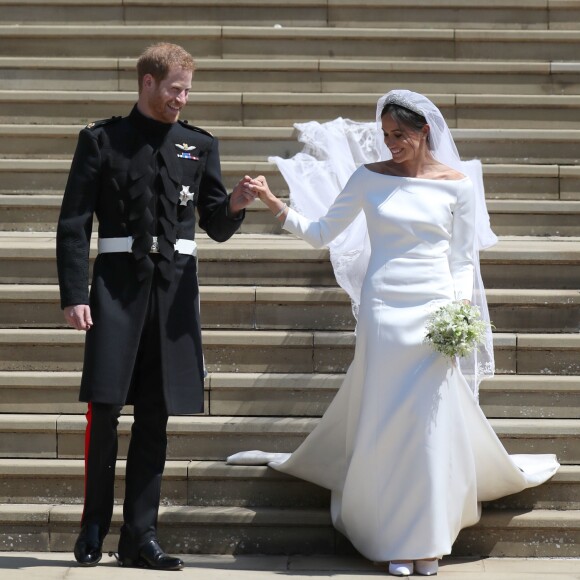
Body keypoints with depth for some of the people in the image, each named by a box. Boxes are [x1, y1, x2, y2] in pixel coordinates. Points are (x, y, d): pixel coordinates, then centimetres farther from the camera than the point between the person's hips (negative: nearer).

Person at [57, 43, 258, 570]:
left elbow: (217, 228, 13)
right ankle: (94, 528, 10)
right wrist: (74, 294, -9)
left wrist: (235, 205, -10)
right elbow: (74, 223, 0)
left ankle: (140, 536, 11)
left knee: (155, 417, 5)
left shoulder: (200, 145, 12)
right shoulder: (102, 140, 4)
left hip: (176, 289, 3)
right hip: (118, 283, -3)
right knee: (104, 408, -5)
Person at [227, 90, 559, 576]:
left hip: (435, 312, 0)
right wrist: (275, 205, -7)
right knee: (384, 421, 0)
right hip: (382, 311, 0)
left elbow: (464, 260, 7)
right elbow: (321, 232, 6)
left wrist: (460, 310, -7)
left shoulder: (456, 184, 4)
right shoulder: (370, 178, 5)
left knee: (434, 422, -2)